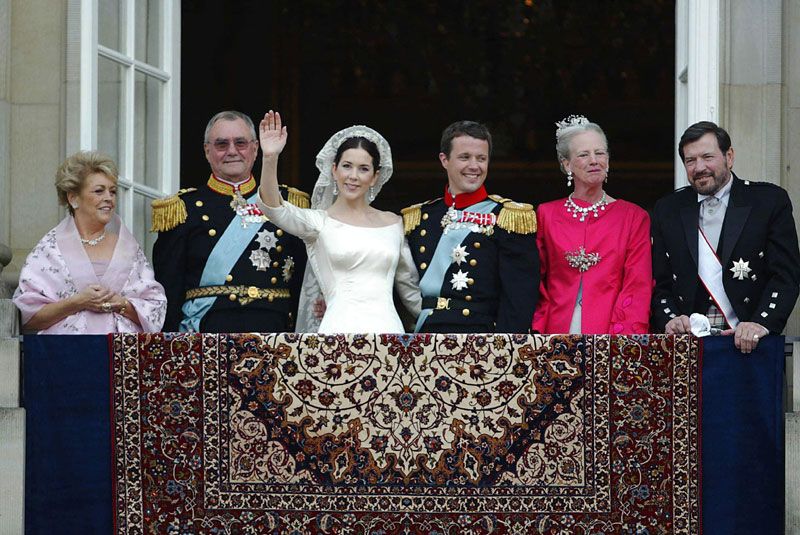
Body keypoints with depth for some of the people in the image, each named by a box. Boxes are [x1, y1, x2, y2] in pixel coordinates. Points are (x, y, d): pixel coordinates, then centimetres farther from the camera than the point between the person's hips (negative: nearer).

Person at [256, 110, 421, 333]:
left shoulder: (393, 223, 16)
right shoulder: (319, 221, 6)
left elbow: (410, 287, 25)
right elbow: (275, 209, -13)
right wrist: (270, 158, -25)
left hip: (388, 327, 3)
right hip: (340, 327, -3)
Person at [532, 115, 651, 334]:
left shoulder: (634, 217, 6)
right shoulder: (546, 215, 10)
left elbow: (637, 288, 0)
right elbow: (537, 286, 11)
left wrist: (622, 342, -13)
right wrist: (537, 331, -2)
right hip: (558, 332, 1)